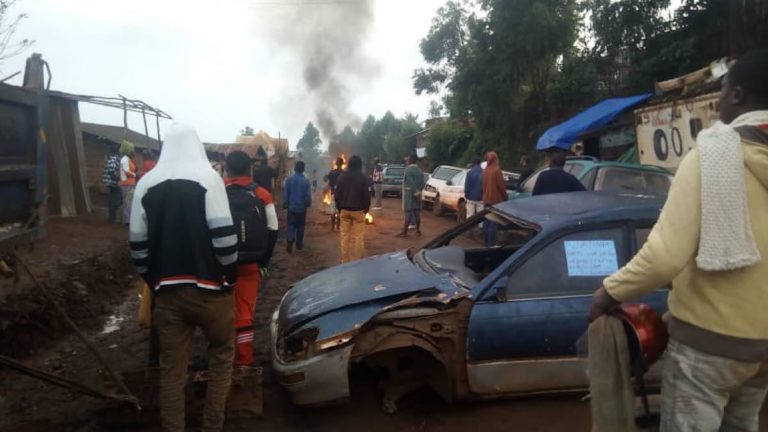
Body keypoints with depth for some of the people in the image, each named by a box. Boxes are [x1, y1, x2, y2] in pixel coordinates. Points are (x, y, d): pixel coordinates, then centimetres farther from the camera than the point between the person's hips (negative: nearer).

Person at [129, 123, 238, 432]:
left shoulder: (146, 183, 7)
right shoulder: (207, 177, -5)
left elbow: (138, 243, 7)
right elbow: (223, 234, -13)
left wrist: (154, 281, 17)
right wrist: (229, 277, -2)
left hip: (167, 291, 3)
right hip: (208, 288, -3)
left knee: (171, 369, 11)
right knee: (221, 356, 16)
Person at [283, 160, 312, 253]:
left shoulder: (289, 179, -6)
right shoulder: (306, 181, -8)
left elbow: (285, 193, -3)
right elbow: (308, 195, -5)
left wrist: (285, 204, 7)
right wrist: (308, 204, 10)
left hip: (291, 207, 0)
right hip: (302, 207, 0)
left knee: (291, 225, 5)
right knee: (300, 226, 12)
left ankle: (289, 241, -15)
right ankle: (299, 245, 19)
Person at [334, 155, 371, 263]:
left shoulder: (342, 177, 1)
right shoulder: (363, 178, -8)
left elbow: (337, 195, 4)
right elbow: (366, 195, -7)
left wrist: (339, 209, 12)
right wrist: (366, 209, 6)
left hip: (344, 210, 3)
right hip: (358, 210, -3)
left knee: (345, 236, 9)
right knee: (358, 237, 2)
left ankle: (345, 260, 13)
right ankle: (357, 261, 3)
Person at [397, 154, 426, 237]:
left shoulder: (408, 170, -14)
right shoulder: (419, 170, 12)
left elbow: (411, 183, -22)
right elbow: (423, 183, 9)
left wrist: (415, 192, -17)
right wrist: (418, 190, 6)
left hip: (409, 194, -7)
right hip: (417, 194, 7)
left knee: (408, 213, -6)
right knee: (417, 212, 10)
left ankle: (404, 232, -4)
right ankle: (418, 230, 15)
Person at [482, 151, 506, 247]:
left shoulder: (485, 170, 8)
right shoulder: (496, 170, -13)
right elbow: (500, 185, -14)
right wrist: (505, 197, -1)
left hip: (487, 200, 7)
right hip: (496, 200, -7)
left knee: (487, 222, 10)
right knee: (494, 223, -6)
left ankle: (487, 243, 16)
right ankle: (491, 244, -7)